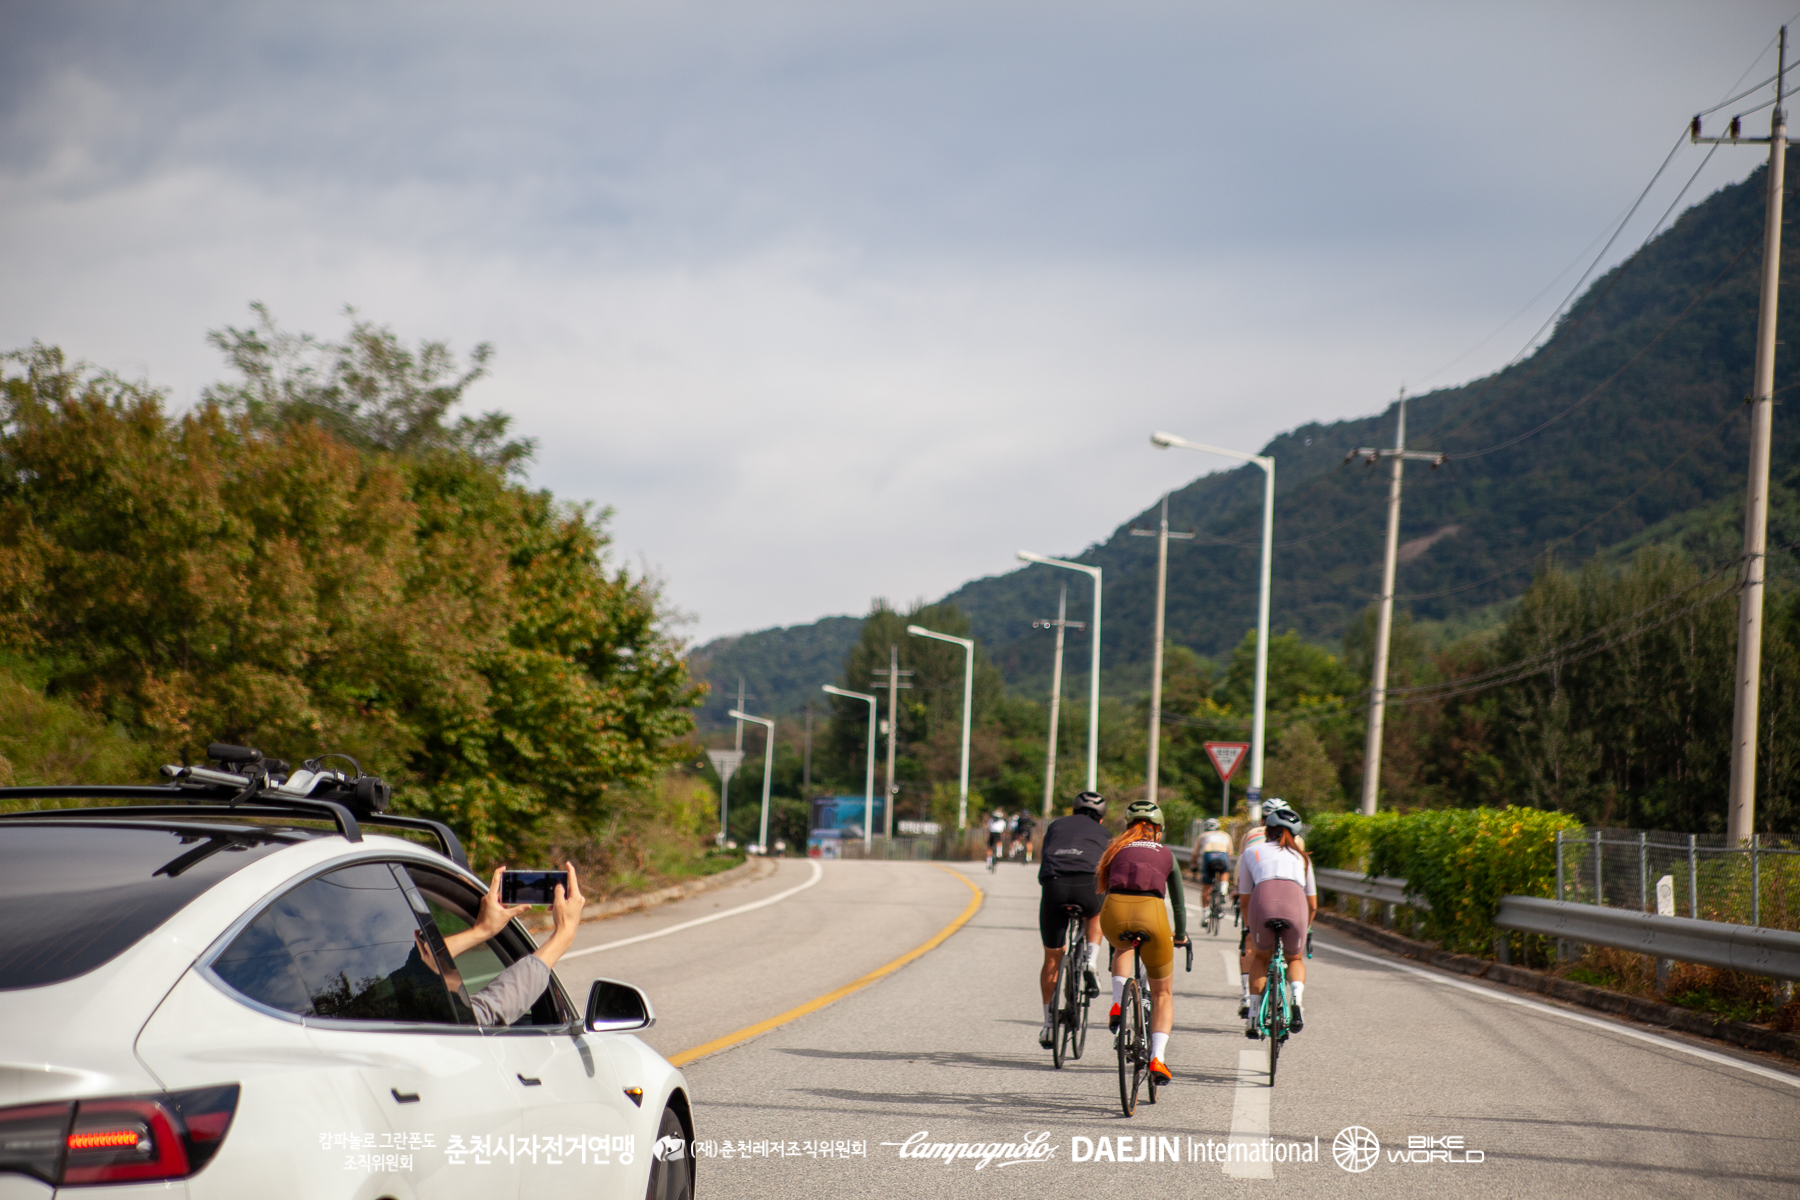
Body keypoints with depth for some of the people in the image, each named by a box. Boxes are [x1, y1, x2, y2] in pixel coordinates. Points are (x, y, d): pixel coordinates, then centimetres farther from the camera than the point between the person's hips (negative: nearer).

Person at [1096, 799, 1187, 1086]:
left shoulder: (1116, 849, 27)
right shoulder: (1165, 854, 26)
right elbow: (1178, 901, 37)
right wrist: (1180, 935, 54)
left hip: (1114, 912, 1)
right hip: (1151, 914, -1)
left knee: (1123, 948, 40)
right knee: (1162, 994, 18)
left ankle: (1118, 1004, 17)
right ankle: (1157, 1057, 1)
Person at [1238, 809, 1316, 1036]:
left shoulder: (1251, 852, 30)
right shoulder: (1301, 857, 34)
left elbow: (1245, 900, 34)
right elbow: (1313, 906, 36)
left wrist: (1249, 929, 50)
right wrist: (1303, 929, 53)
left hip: (1263, 900, -1)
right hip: (1295, 902, 1)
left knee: (1260, 958, 28)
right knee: (1295, 959, 27)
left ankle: (1252, 1013, 16)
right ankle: (1297, 999, -2)